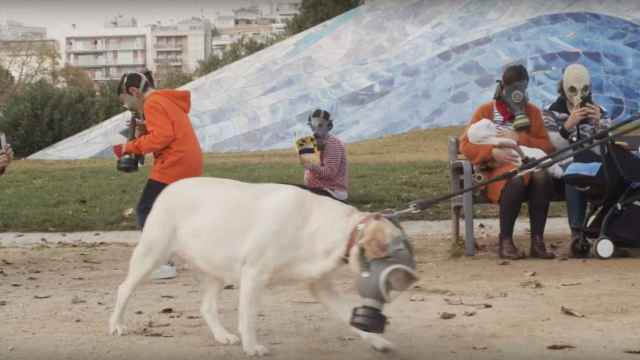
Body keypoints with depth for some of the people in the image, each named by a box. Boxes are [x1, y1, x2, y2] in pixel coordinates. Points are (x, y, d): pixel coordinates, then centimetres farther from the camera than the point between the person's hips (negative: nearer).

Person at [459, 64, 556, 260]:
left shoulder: (532, 111, 19)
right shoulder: (486, 111, 11)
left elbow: (547, 146, 10)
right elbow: (465, 145, 2)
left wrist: (520, 138, -6)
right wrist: (493, 152, -15)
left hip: (528, 165, 3)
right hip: (498, 170, -2)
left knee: (542, 177, -34)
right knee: (517, 179, -38)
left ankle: (537, 242, -30)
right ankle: (505, 242, -28)